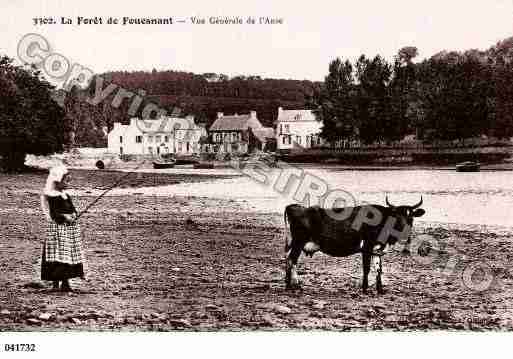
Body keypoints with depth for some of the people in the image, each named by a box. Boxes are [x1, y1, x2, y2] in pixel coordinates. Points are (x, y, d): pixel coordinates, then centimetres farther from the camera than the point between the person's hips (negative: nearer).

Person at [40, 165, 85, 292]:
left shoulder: (66, 195, 15)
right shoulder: (52, 196, -11)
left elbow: (72, 209, 18)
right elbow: (53, 213, -16)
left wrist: (73, 215, 1)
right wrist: (64, 217, -26)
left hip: (70, 228, 9)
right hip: (58, 228, -9)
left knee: (69, 255, 11)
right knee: (58, 255, -9)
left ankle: (65, 282, 20)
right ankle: (56, 283, -3)